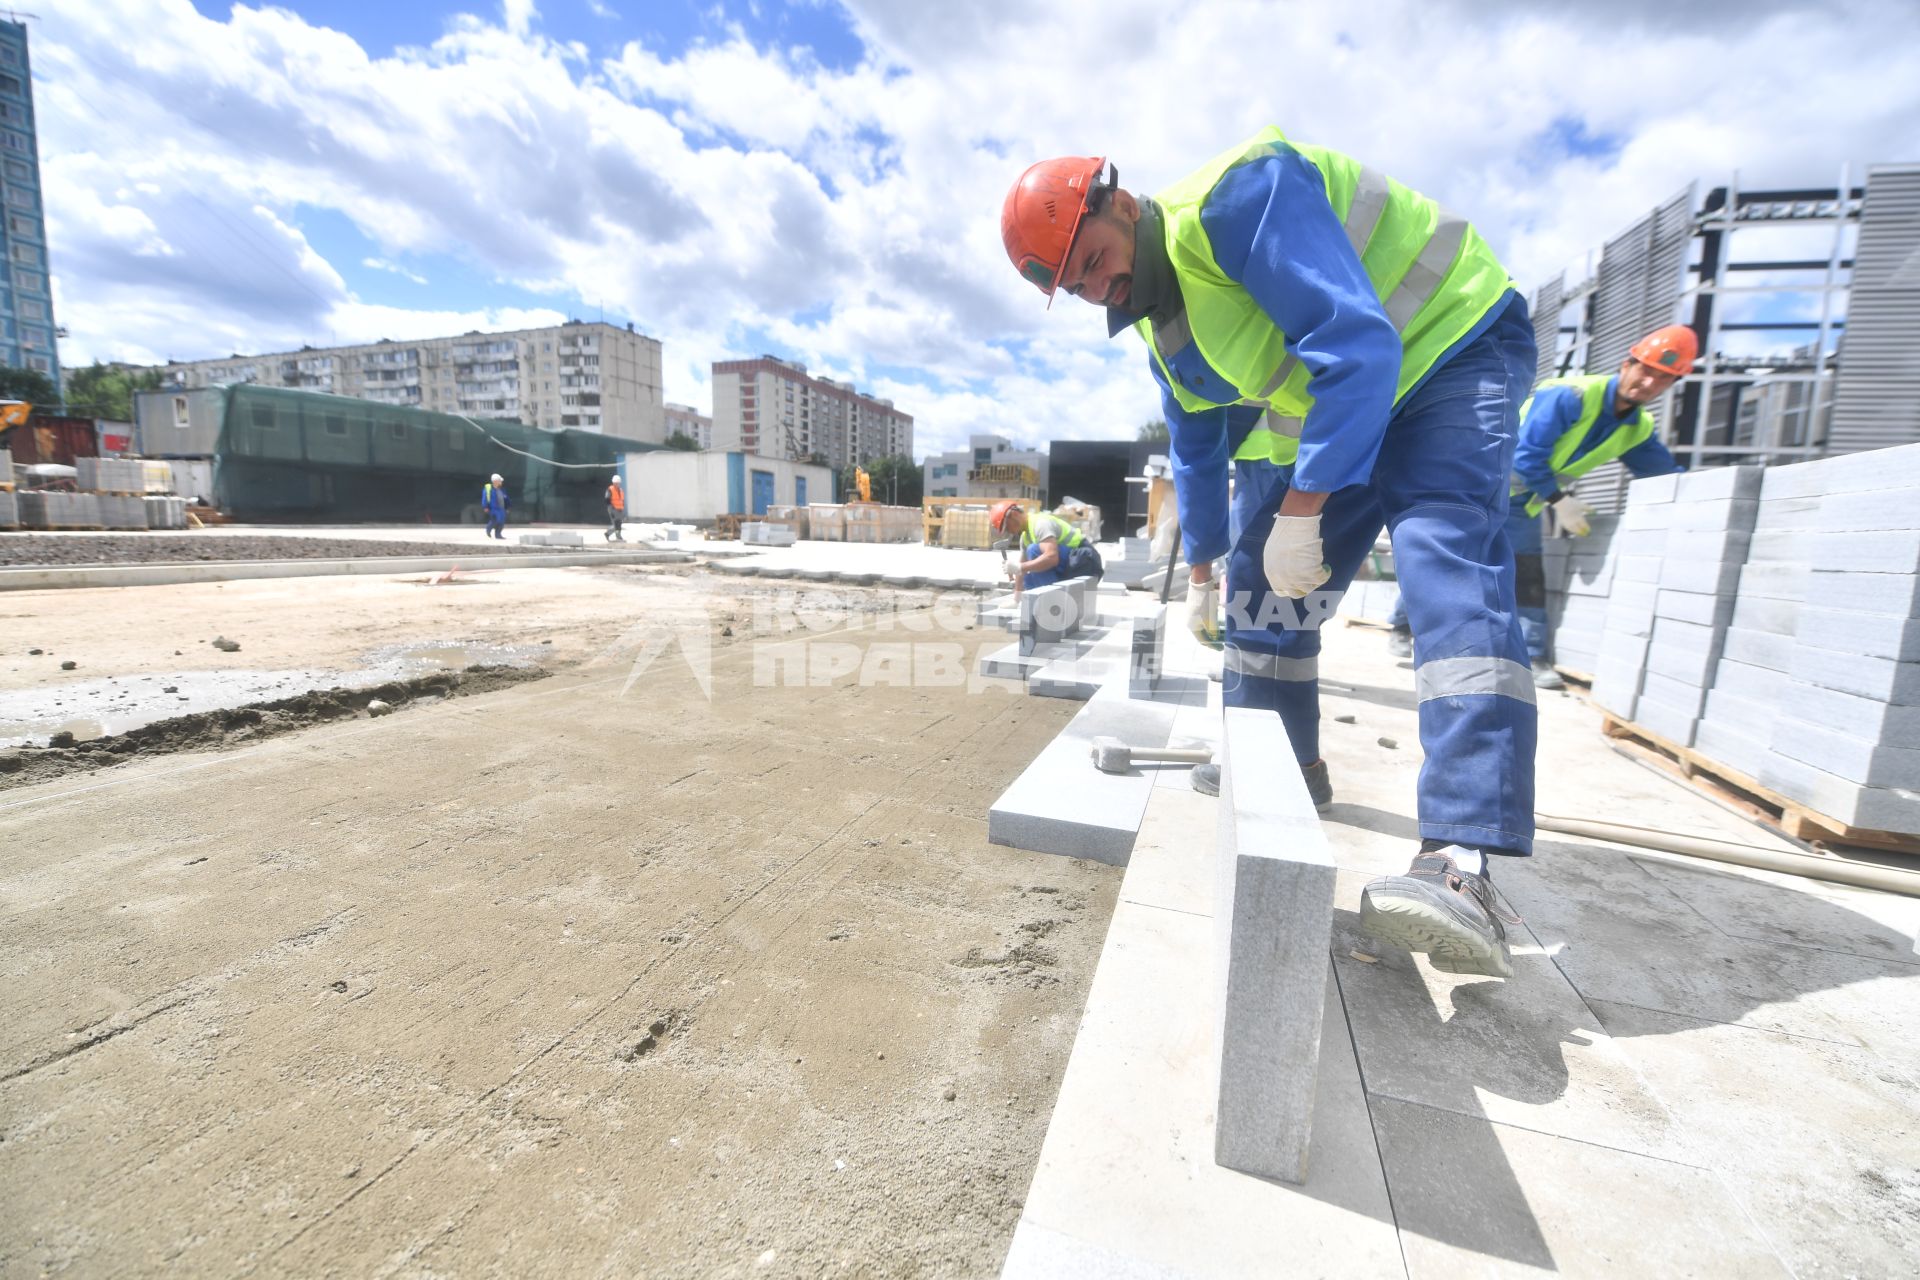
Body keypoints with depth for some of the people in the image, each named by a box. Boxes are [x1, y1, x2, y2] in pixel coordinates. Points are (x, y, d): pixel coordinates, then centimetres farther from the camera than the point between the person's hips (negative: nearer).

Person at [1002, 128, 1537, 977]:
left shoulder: (1239, 197, -23)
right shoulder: (1160, 330, 4)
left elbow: (1358, 343, -31)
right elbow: (1196, 452, 17)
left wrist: (1300, 514, -31)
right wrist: (1201, 568, 20)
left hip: (1449, 348, -8)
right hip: (1318, 417, 8)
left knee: (1448, 566, -30)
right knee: (1261, 585, 1)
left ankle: (1463, 865, -36)